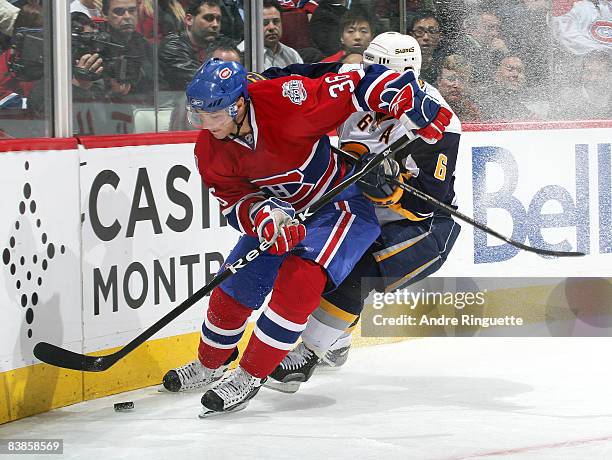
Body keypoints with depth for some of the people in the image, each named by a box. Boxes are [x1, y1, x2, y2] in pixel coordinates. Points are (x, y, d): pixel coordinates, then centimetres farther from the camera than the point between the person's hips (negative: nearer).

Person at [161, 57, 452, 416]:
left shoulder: (288, 101, -34)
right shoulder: (211, 151, -15)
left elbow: (358, 86, -30)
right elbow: (233, 199, -12)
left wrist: (414, 109, -36)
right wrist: (263, 217, -34)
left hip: (342, 199, -6)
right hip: (282, 210, 6)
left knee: (299, 279, -25)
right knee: (233, 287, 6)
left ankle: (250, 376, -14)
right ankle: (210, 364, 35)